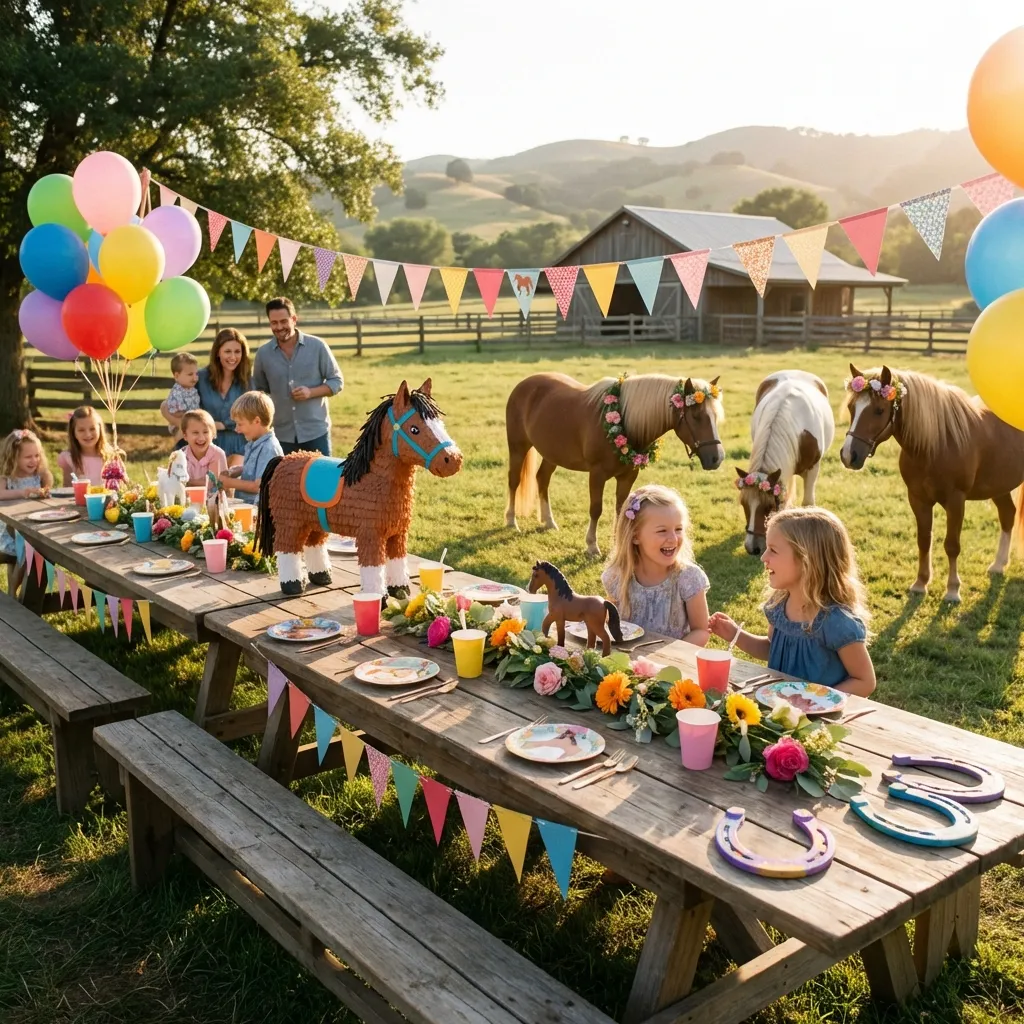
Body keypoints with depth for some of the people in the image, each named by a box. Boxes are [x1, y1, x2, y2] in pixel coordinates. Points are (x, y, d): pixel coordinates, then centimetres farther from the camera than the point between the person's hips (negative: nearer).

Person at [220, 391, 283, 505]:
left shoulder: (269, 448, -16)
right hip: (245, 503, 9)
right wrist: (232, 473, 12)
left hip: (257, 506, -9)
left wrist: (230, 482, -7)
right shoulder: (254, 443, 12)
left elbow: (259, 486, -18)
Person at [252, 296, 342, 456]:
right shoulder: (263, 353, 2)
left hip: (316, 432, -2)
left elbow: (337, 381, 0)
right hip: (282, 435, 2)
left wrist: (311, 392, -16)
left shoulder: (317, 346, -4)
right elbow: (259, 390, 14)